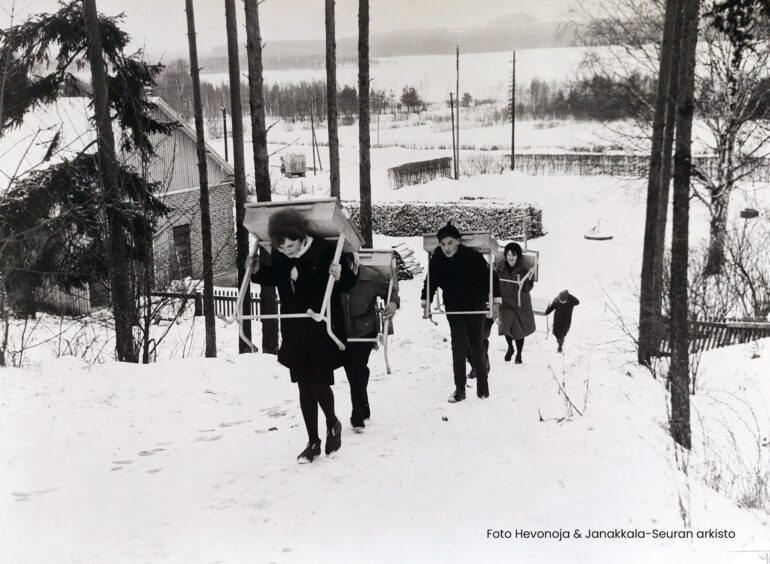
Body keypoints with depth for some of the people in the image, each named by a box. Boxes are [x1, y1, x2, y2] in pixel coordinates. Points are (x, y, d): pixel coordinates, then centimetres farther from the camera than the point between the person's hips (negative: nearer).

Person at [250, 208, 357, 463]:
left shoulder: (325, 251, -17)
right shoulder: (278, 255, -2)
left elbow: (350, 282, -10)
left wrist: (340, 276, -31)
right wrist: (257, 270, 2)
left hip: (322, 330, -5)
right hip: (294, 331, 5)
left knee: (319, 383, -5)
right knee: (304, 387, 10)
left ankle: (333, 424, 27)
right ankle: (313, 442, 23)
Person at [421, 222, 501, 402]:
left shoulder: (472, 256, -20)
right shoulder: (437, 259, -11)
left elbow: (489, 276, -10)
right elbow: (431, 281, 3)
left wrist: (495, 300, -9)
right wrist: (425, 301, -3)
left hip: (475, 306, -2)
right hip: (453, 308, 2)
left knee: (476, 345, 7)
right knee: (458, 347, -2)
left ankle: (482, 383, 24)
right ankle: (459, 389, 2)